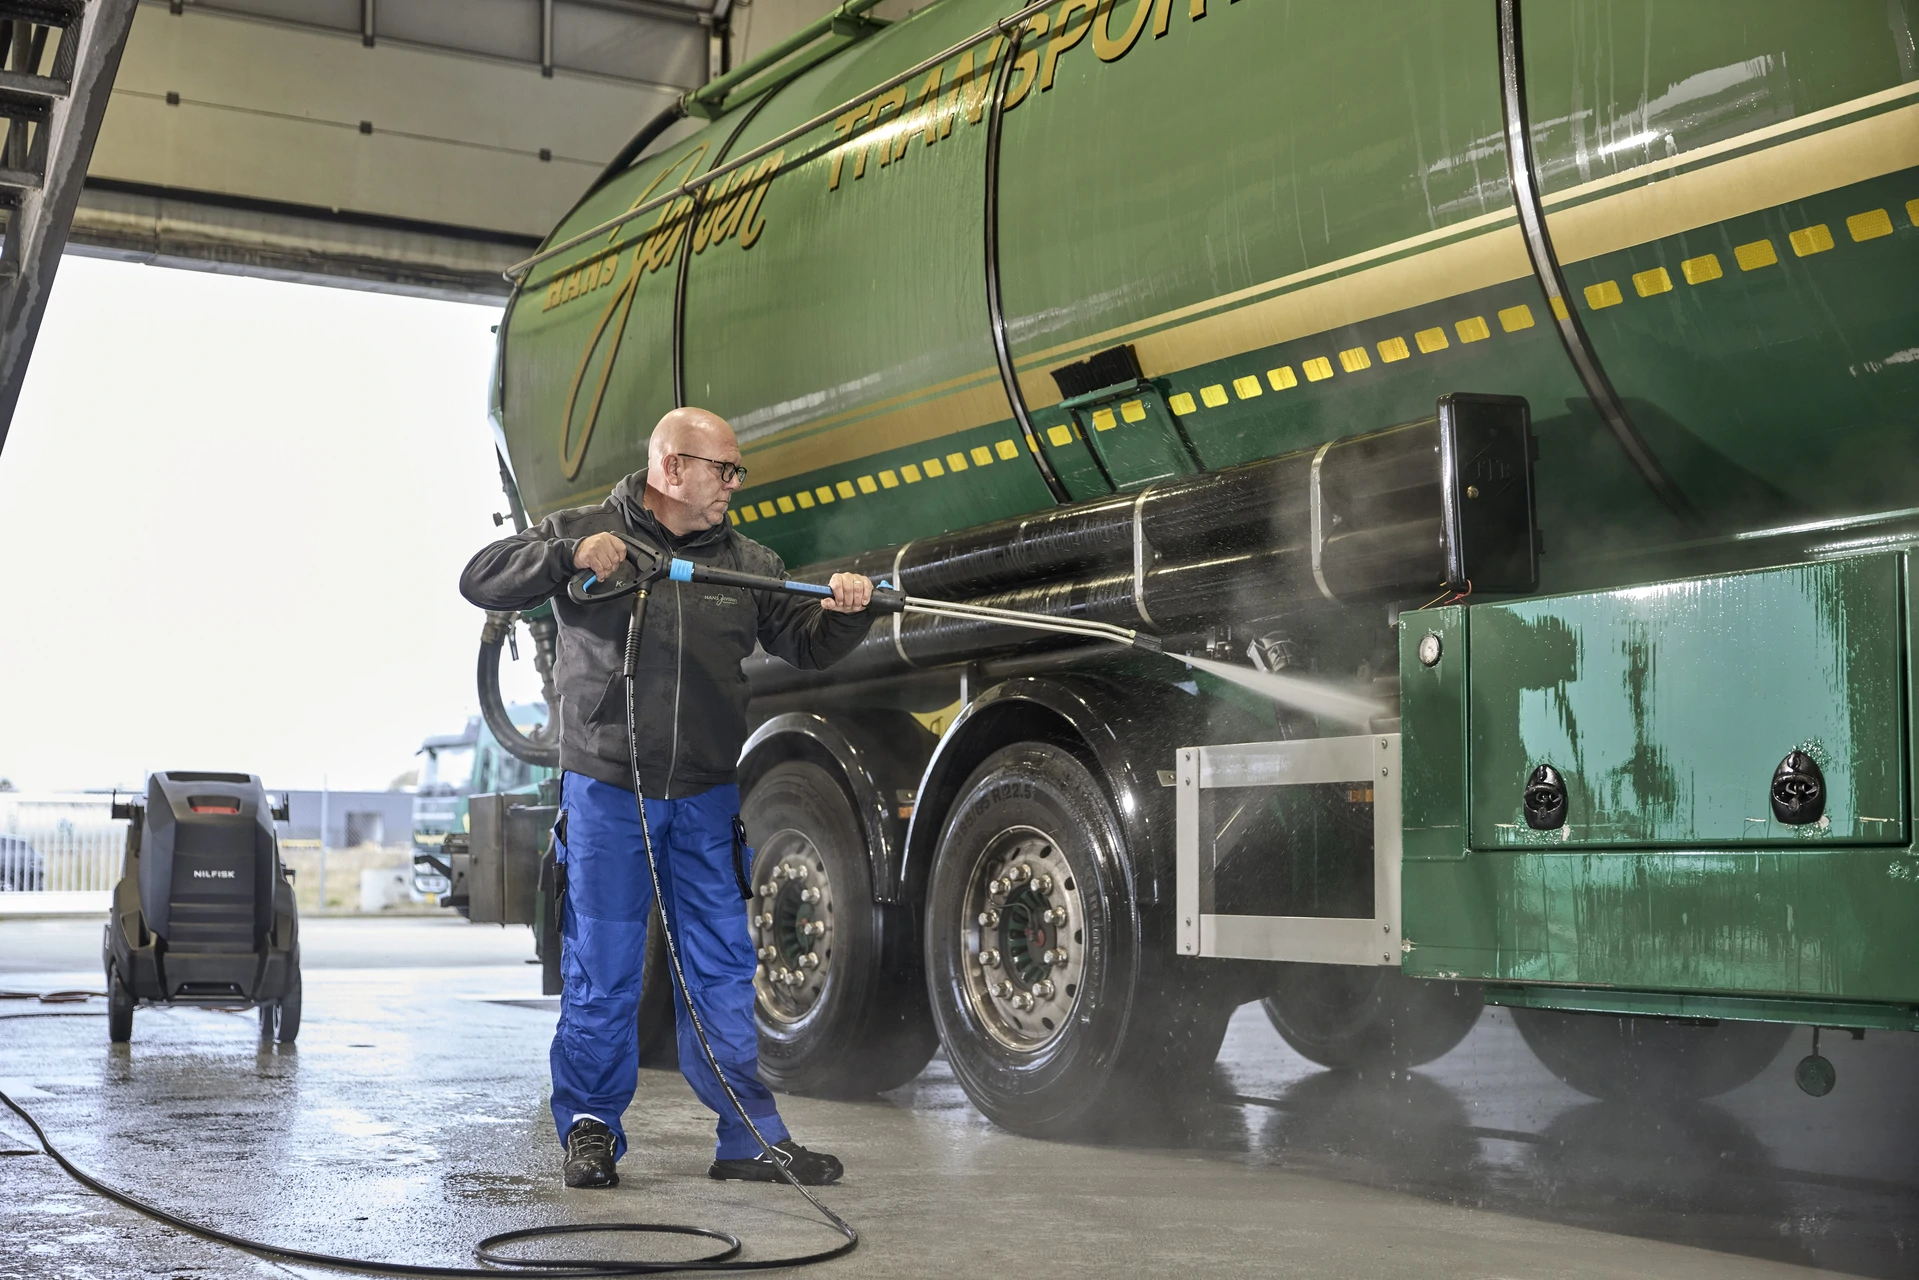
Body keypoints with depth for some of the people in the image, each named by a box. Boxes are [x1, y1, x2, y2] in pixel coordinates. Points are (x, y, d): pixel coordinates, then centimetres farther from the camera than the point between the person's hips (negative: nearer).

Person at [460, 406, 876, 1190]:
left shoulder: (744, 563, 10)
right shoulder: (584, 532, 1)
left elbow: (804, 646, 9)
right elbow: (481, 581, -3)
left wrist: (842, 613, -14)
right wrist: (568, 557, -19)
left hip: (705, 799, 3)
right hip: (606, 790, -3)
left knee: (722, 968, 6)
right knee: (602, 970, 2)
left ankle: (750, 1136, 12)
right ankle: (591, 1130, 16)